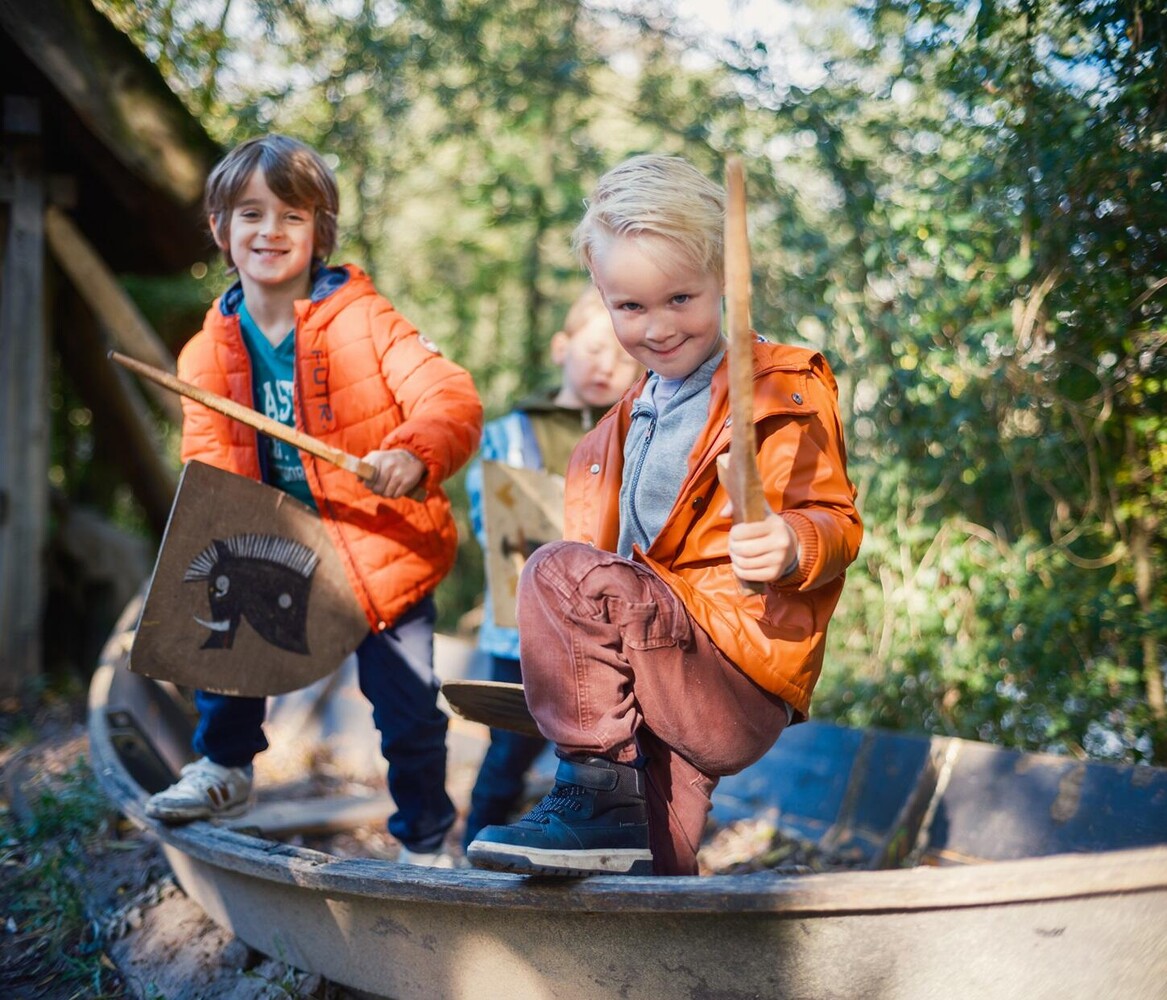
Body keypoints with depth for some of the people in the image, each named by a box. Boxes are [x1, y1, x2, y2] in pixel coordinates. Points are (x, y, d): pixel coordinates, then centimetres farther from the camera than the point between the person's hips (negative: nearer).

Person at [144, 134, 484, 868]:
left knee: (408, 712, 1)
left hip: (385, 550, -3)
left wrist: (415, 454, -43)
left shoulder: (362, 318, -13)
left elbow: (452, 397, -22)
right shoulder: (209, 352, 1)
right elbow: (208, 466, 5)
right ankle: (226, 768, 32)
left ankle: (426, 843, 26)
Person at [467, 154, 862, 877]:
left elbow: (837, 520, -9)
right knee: (659, 874, 6)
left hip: (742, 674, -7)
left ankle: (596, 790, -17)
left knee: (562, 572, -21)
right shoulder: (632, 421, 22)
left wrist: (793, 545, -31)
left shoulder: (784, 391, -2)